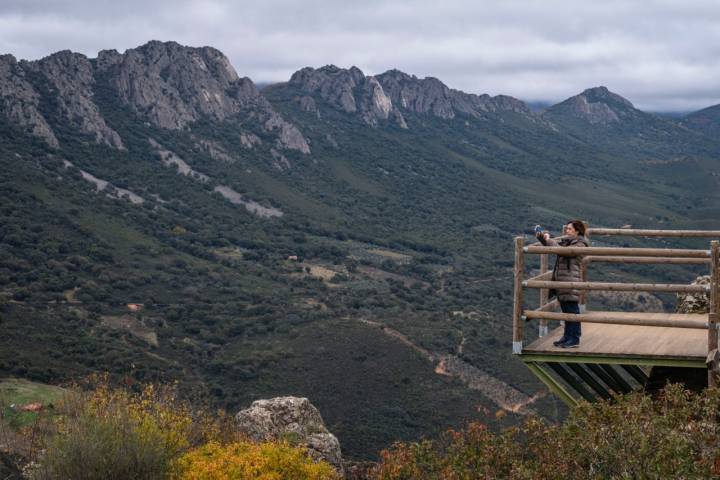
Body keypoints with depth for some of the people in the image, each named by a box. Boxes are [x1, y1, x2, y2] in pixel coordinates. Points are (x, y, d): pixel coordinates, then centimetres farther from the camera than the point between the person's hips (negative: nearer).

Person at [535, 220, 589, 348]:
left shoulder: (580, 244, -11)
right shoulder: (566, 240, 15)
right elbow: (554, 243, 17)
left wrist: (548, 239, -16)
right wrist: (541, 237, -2)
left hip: (571, 281, -9)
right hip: (561, 280, 9)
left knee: (572, 309, -4)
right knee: (565, 310, 14)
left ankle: (574, 339, 1)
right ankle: (567, 337, 22)